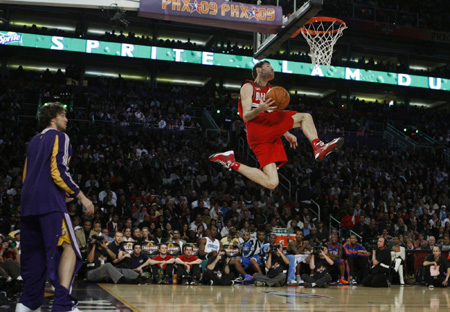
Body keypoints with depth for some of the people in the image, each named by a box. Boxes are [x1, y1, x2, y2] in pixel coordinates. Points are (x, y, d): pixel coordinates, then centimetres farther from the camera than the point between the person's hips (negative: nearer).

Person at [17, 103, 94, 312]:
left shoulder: (34, 141, 24)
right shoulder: (59, 137, -1)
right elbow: (58, 171, -13)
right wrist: (82, 197, -9)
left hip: (28, 203, 9)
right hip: (50, 203, -8)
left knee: (34, 255, 15)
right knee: (68, 248, -11)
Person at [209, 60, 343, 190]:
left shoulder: (271, 90, 32)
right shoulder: (249, 87, 9)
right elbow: (246, 116, -4)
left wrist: (287, 134, 20)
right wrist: (260, 109, -24)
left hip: (271, 136, 7)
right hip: (257, 127, -7)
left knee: (271, 183, -7)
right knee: (305, 116, -11)